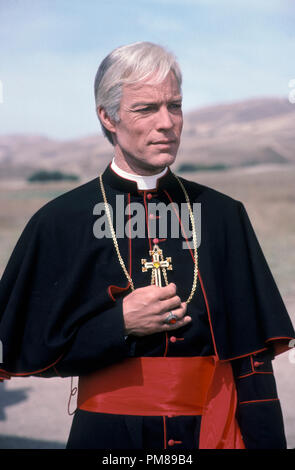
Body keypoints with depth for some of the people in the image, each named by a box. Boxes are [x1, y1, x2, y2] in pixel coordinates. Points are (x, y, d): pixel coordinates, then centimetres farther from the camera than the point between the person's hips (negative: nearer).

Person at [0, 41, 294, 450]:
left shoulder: (223, 215, 0)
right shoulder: (60, 222, -6)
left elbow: (251, 356, 1)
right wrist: (120, 323, -15)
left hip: (214, 431, 2)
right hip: (109, 434, -1)